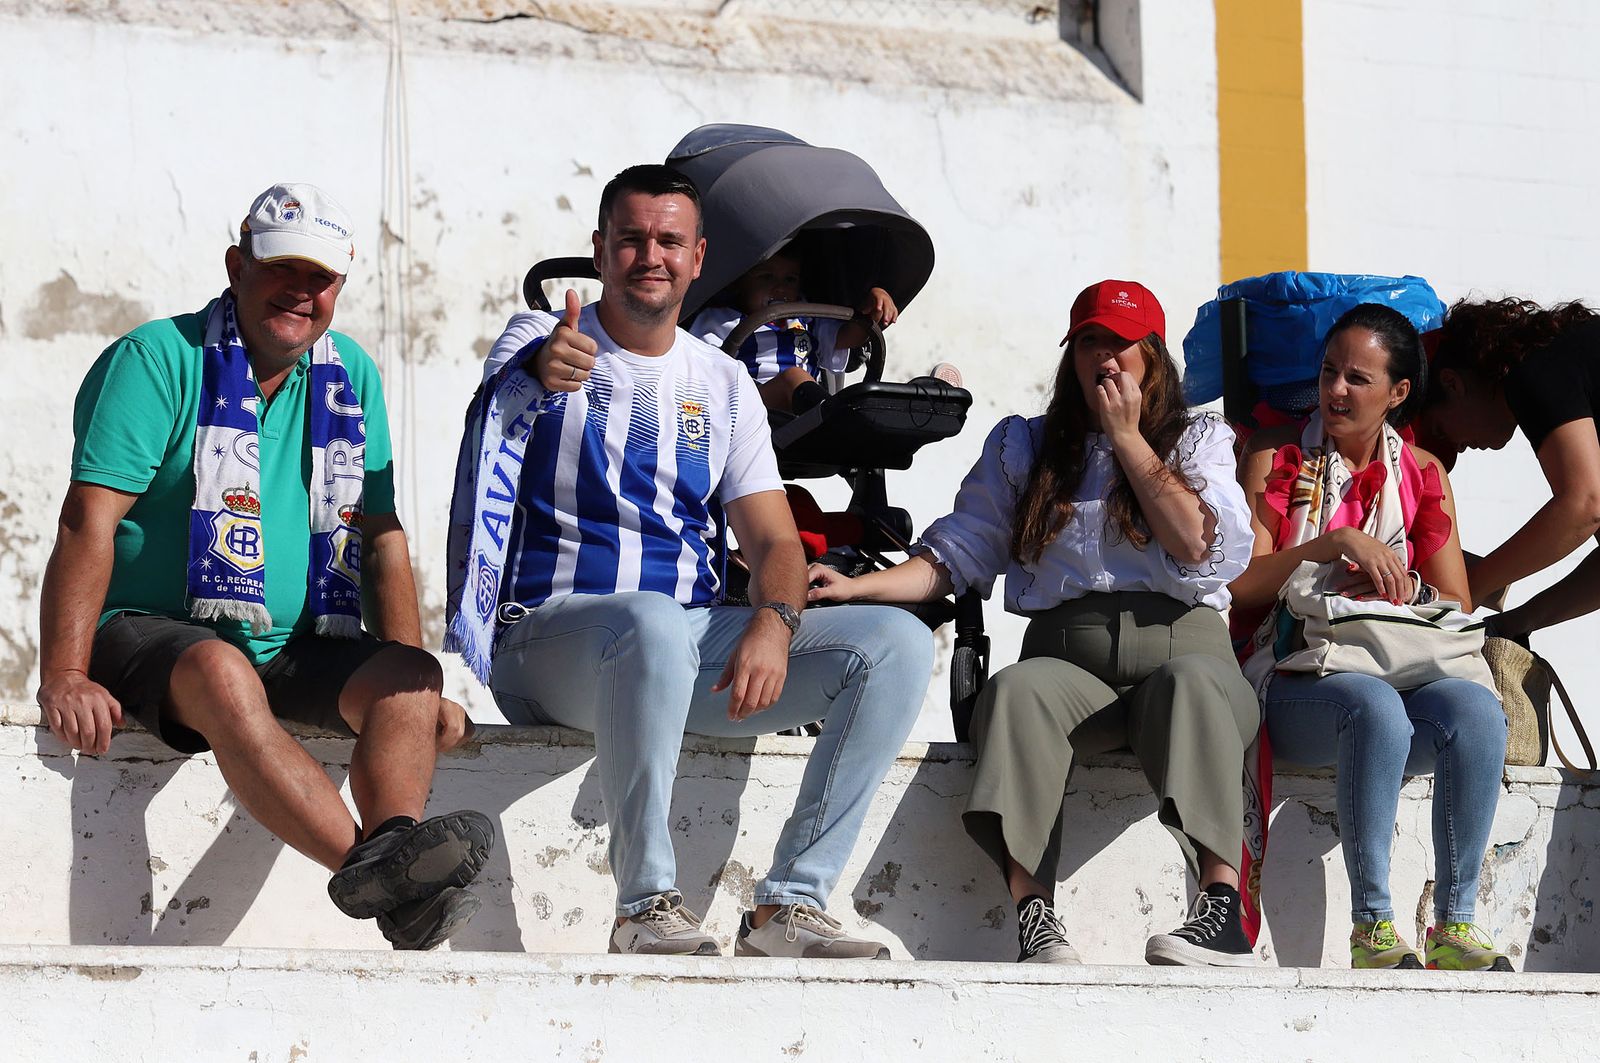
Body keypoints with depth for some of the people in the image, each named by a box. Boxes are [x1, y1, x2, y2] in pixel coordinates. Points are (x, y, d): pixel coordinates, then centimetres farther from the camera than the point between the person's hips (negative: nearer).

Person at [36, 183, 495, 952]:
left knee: (408, 679, -23)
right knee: (221, 673, -38)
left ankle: (393, 851, -48)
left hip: (298, 648, 6)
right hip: (150, 632, -5)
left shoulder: (352, 376, 13)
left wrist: (414, 687, 0)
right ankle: (374, 867, -52)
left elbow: (381, 538, 13)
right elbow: (89, 521, -13)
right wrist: (64, 677, -24)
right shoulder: (160, 359, -4)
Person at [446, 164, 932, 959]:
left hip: (694, 637, 5)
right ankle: (646, 908, -30)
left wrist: (773, 624, -15)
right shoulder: (540, 341, 4)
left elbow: (773, 538, 8)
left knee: (899, 643, -14)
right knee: (654, 624, -41)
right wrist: (538, 375, -47)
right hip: (552, 628, -5)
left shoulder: (723, 383, 16)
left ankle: (790, 905, -18)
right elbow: (500, 399, -22)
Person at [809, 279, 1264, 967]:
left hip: (1178, 643, -1)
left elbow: (1205, 549, -1)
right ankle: (1034, 919, -48)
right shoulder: (1022, 446, 24)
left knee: (1190, 682, -38)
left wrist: (1127, 438, 2)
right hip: (1067, 658, 1)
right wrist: (859, 586, 0)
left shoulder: (1199, 440, 18)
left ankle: (1223, 907, -50)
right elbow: (957, 554, 17)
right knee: (1017, 689, -35)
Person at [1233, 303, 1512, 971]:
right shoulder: (1276, 457, 10)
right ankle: (1371, 927, -34)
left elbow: (1457, 609, 12)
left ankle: (1455, 927, -30)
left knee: (1476, 708, -32)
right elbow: (1240, 584, -2)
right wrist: (1337, 545, -13)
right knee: (1376, 707, -38)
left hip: (1400, 670, 3)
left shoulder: (1424, 475, 17)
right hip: (1294, 682, -3)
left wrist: (1403, 590, -10)